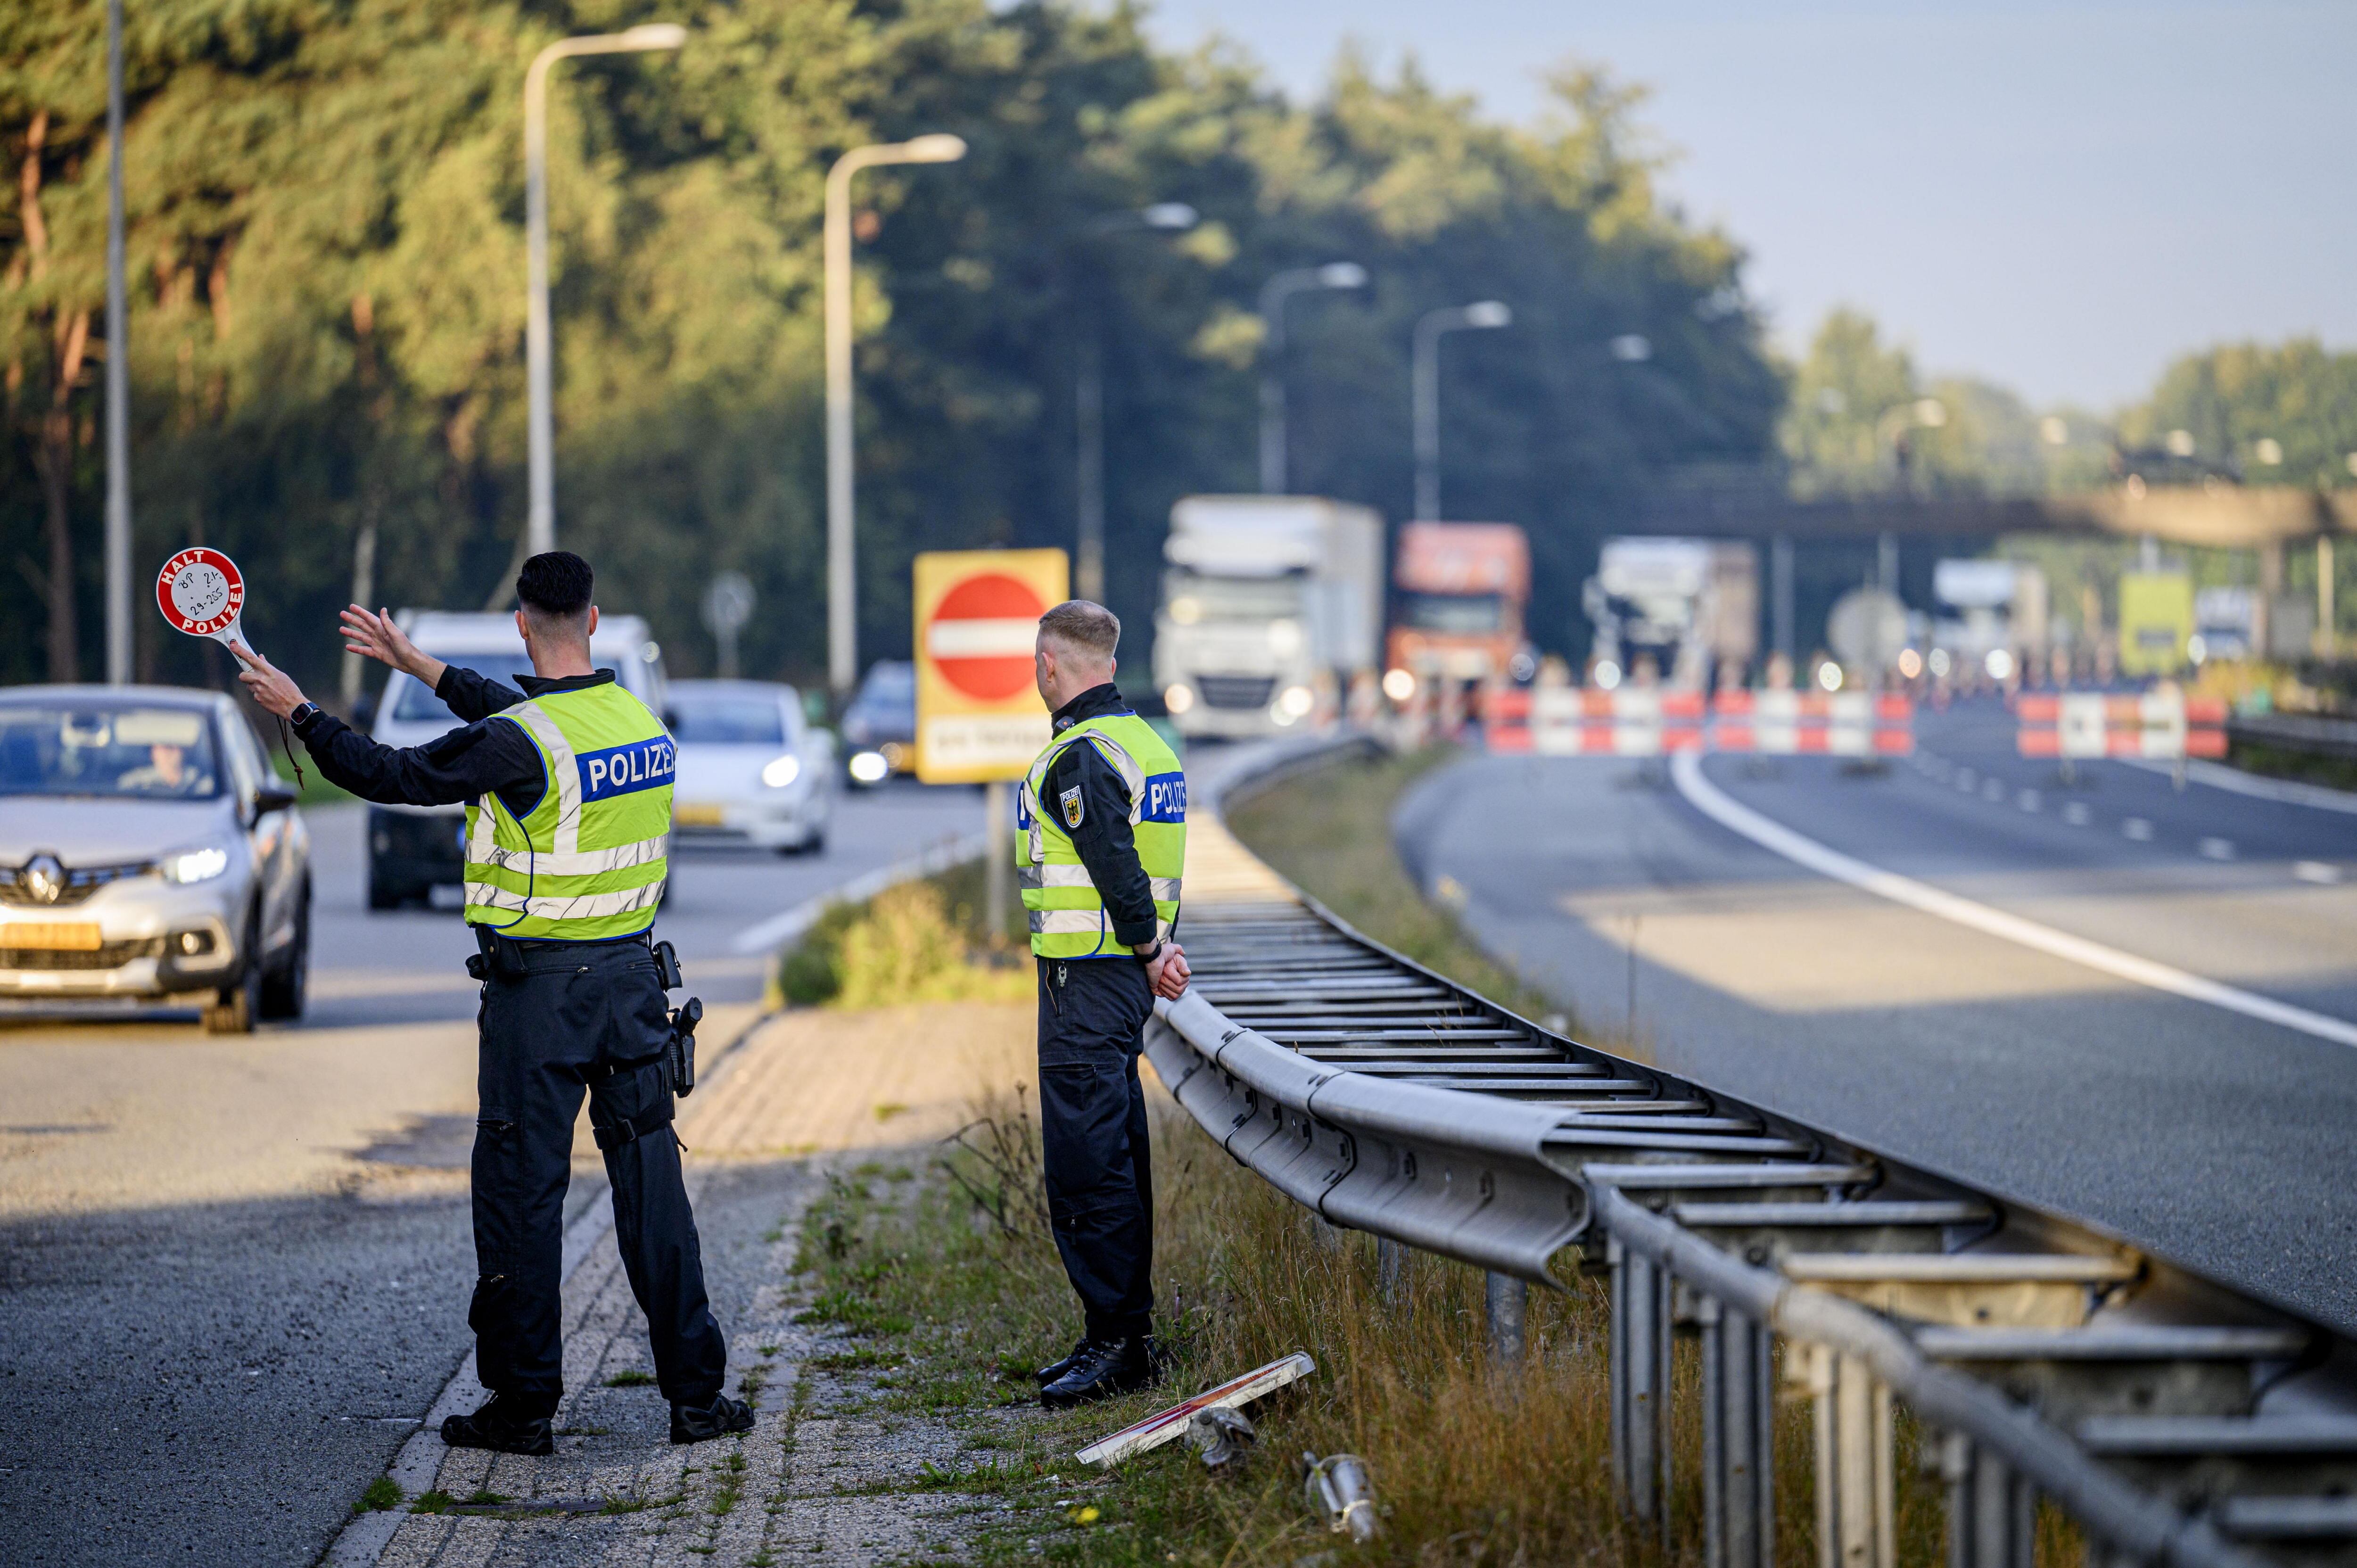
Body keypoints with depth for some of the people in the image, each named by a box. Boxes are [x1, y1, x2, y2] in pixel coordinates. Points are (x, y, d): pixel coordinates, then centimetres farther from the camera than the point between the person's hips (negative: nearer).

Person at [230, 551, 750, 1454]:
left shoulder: (517, 743, -17)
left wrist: (298, 712, 5)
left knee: (521, 1192, 3)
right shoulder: (637, 719, 5)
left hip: (540, 990, -6)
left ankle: (524, 1404, 7)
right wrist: (417, 664, 31)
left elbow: (392, 776, -9)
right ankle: (695, 1394, 10)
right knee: (650, 1179, 9)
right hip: (632, 979, 6)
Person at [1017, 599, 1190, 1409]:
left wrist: (1149, 952, -9)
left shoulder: (1079, 758, -17)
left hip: (1086, 979, -10)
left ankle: (1116, 1339, -7)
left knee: (1086, 1166, -8)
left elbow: (1117, 869, -22)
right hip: (1128, 979, 10)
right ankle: (1125, 1336, 19)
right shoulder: (1144, 742, 14)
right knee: (1117, 1155, 14)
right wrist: (1157, 948, 6)